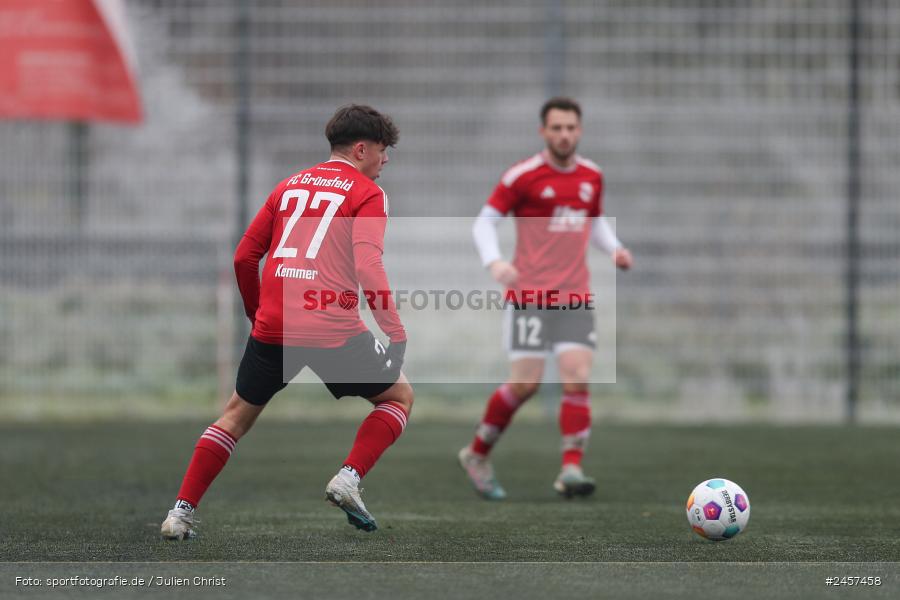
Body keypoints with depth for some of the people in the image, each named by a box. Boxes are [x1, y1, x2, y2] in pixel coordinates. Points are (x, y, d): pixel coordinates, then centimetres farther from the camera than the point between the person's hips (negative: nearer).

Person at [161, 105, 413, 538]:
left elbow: (244, 257, 17)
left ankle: (181, 512, 13)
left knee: (238, 415, 21)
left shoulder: (289, 186, 18)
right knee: (399, 395, 17)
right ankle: (348, 478, -3)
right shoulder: (367, 193, 2)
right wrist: (395, 331, -11)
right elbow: (367, 266, -13)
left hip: (272, 327, 5)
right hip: (334, 330, -4)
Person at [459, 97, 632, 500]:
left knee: (577, 377, -11)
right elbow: (484, 221, -3)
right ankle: (477, 455, 15)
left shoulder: (592, 177, 10)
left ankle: (571, 471, -11)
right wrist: (494, 262, -21)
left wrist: (615, 249, 5)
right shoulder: (523, 176, -6)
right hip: (529, 296, -4)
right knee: (525, 383, -7)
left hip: (575, 297, 4)